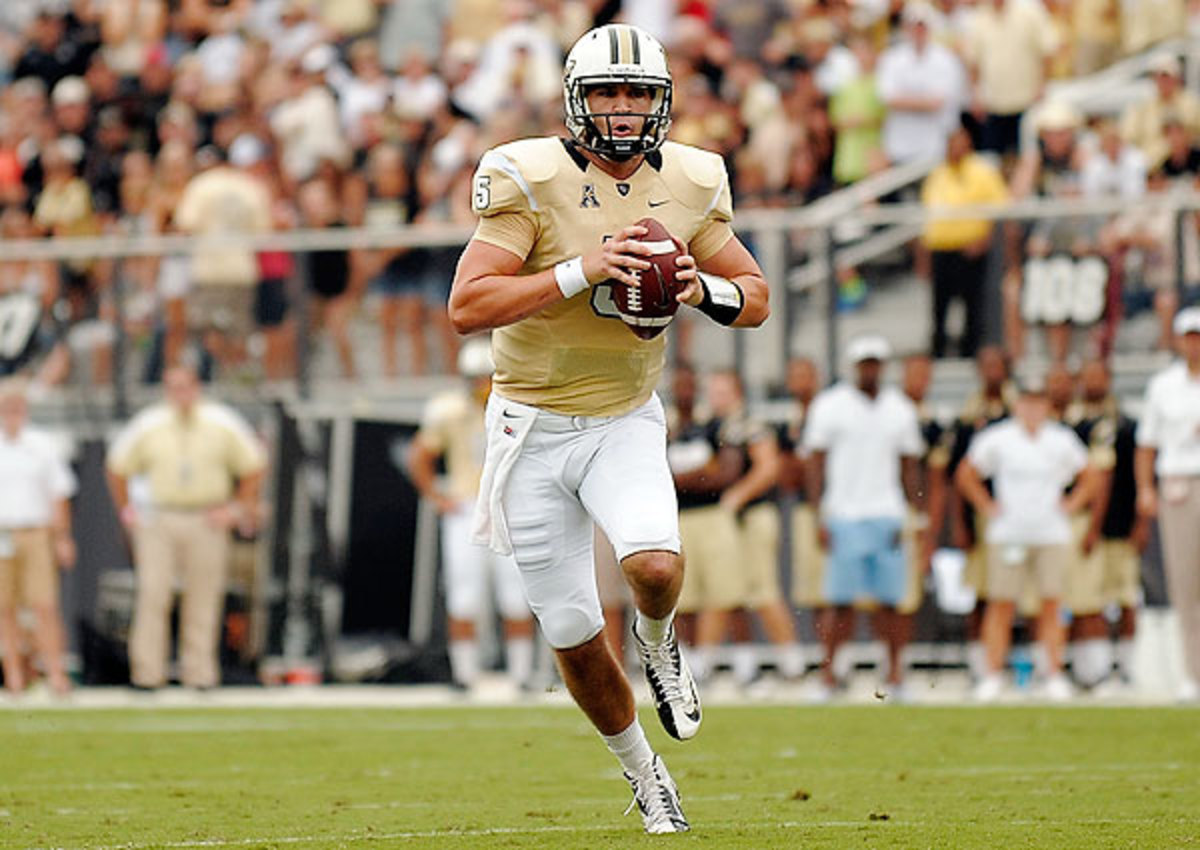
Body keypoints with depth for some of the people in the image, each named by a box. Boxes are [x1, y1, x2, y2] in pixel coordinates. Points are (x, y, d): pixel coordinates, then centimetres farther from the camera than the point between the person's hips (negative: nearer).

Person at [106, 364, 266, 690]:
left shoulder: (222, 424, 1)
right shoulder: (148, 427, 2)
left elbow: (253, 467, 10)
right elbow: (118, 468, 14)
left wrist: (236, 508, 3)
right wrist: (126, 511, 9)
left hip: (208, 523, 0)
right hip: (158, 521, 0)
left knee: (203, 599, 1)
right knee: (153, 593, -8)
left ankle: (198, 672, 7)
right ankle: (148, 673, -6)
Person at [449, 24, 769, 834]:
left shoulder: (690, 185, -3)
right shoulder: (531, 182, -15)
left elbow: (756, 295, 9)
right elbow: (467, 306, -22)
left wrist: (702, 290, -14)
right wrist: (580, 272, -31)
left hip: (626, 423, 2)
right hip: (534, 430, -1)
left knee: (656, 565, -28)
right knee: (574, 635, 3)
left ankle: (657, 642, 9)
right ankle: (644, 773, 28)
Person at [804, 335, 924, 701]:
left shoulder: (900, 408, 11)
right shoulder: (830, 405, 1)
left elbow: (909, 467, 15)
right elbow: (816, 462, 1)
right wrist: (820, 517, -6)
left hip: (888, 516, 3)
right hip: (844, 516, -3)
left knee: (890, 599, 1)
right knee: (840, 600, -5)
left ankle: (894, 673, 5)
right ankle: (828, 674, -1)